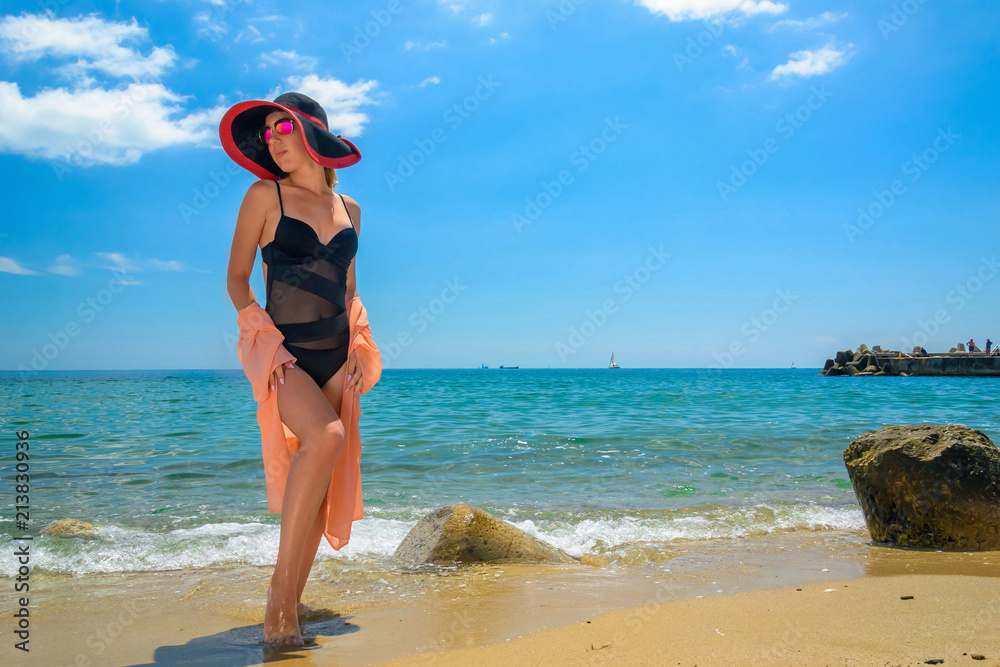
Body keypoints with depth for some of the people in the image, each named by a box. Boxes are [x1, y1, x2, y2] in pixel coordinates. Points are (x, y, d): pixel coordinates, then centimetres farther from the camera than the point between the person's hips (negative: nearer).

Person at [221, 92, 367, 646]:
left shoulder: (348, 208, 13)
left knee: (321, 480, 2)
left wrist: (357, 347, 5)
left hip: (335, 355, 5)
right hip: (284, 354, -5)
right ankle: (280, 585, -19)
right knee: (325, 437, -30)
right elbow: (237, 279, 1)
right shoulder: (264, 195, 1)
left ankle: (291, 603, 15)